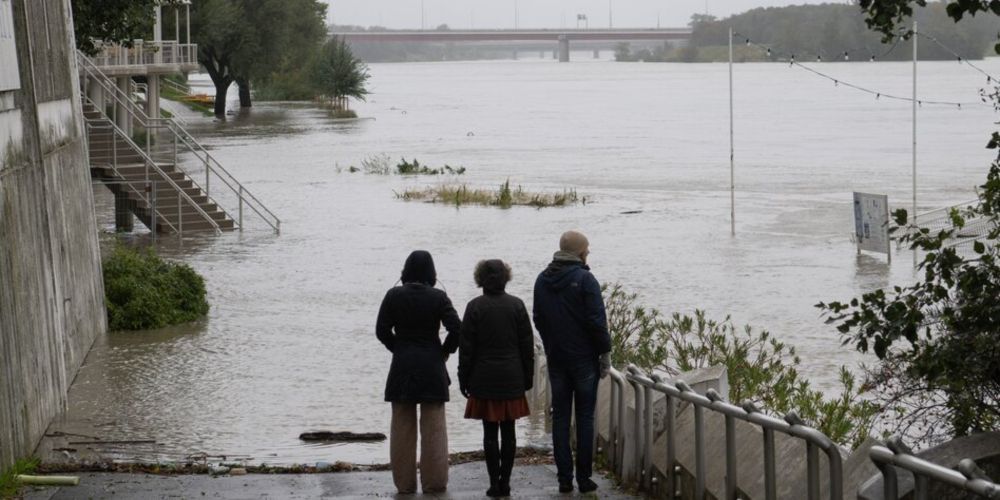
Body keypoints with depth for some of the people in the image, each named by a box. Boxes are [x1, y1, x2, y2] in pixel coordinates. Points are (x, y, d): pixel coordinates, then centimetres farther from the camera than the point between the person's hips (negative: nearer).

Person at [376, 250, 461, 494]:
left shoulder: (393, 296, -4)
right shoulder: (438, 298, -8)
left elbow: (381, 330, -3)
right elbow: (456, 328, -13)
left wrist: (398, 348, 11)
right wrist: (445, 351, 3)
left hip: (402, 366, 1)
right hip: (431, 366, -1)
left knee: (402, 428, 10)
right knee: (433, 428, 6)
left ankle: (405, 482, 12)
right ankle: (434, 481, 7)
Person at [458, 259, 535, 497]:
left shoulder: (475, 307, -6)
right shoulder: (516, 305, -1)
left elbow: (466, 347, -4)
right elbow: (527, 345, 3)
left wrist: (464, 379, 4)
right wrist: (528, 377, 12)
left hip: (484, 379, -2)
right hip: (512, 379, 2)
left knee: (490, 433, 2)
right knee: (508, 431, 6)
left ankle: (494, 482, 1)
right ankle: (505, 482, 7)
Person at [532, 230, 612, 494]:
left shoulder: (542, 280, 7)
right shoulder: (585, 279, -12)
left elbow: (538, 319, 13)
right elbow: (597, 321, -14)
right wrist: (605, 354, -5)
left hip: (556, 360, 5)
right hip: (584, 359, -5)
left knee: (560, 417, 7)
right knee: (585, 417, 1)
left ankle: (564, 478, 5)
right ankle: (583, 478, 1)